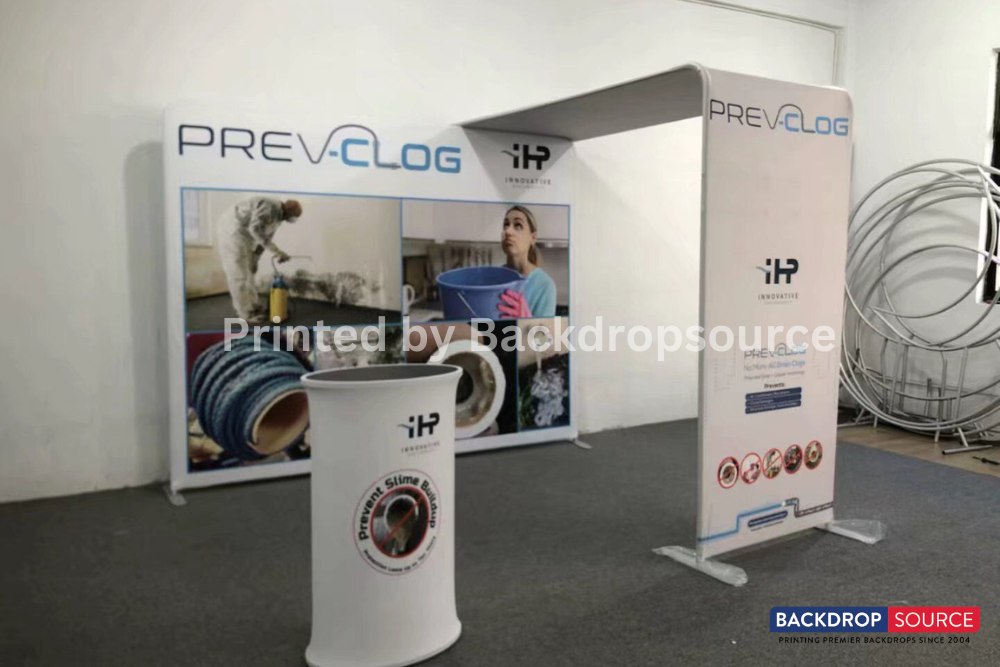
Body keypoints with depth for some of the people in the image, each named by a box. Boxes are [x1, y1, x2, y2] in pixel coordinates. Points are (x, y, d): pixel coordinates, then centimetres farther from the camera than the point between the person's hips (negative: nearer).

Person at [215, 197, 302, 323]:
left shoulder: (278, 217, 9)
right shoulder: (270, 206, -22)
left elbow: (265, 237, 16)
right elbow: (255, 228, -33)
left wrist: (254, 260, 15)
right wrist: (275, 250, -32)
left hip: (242, 233, 10)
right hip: (231, 229, -10)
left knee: (248, 271, 14)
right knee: (239, 274, -5)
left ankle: (252, 307, 23)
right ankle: (245, 313, 2)